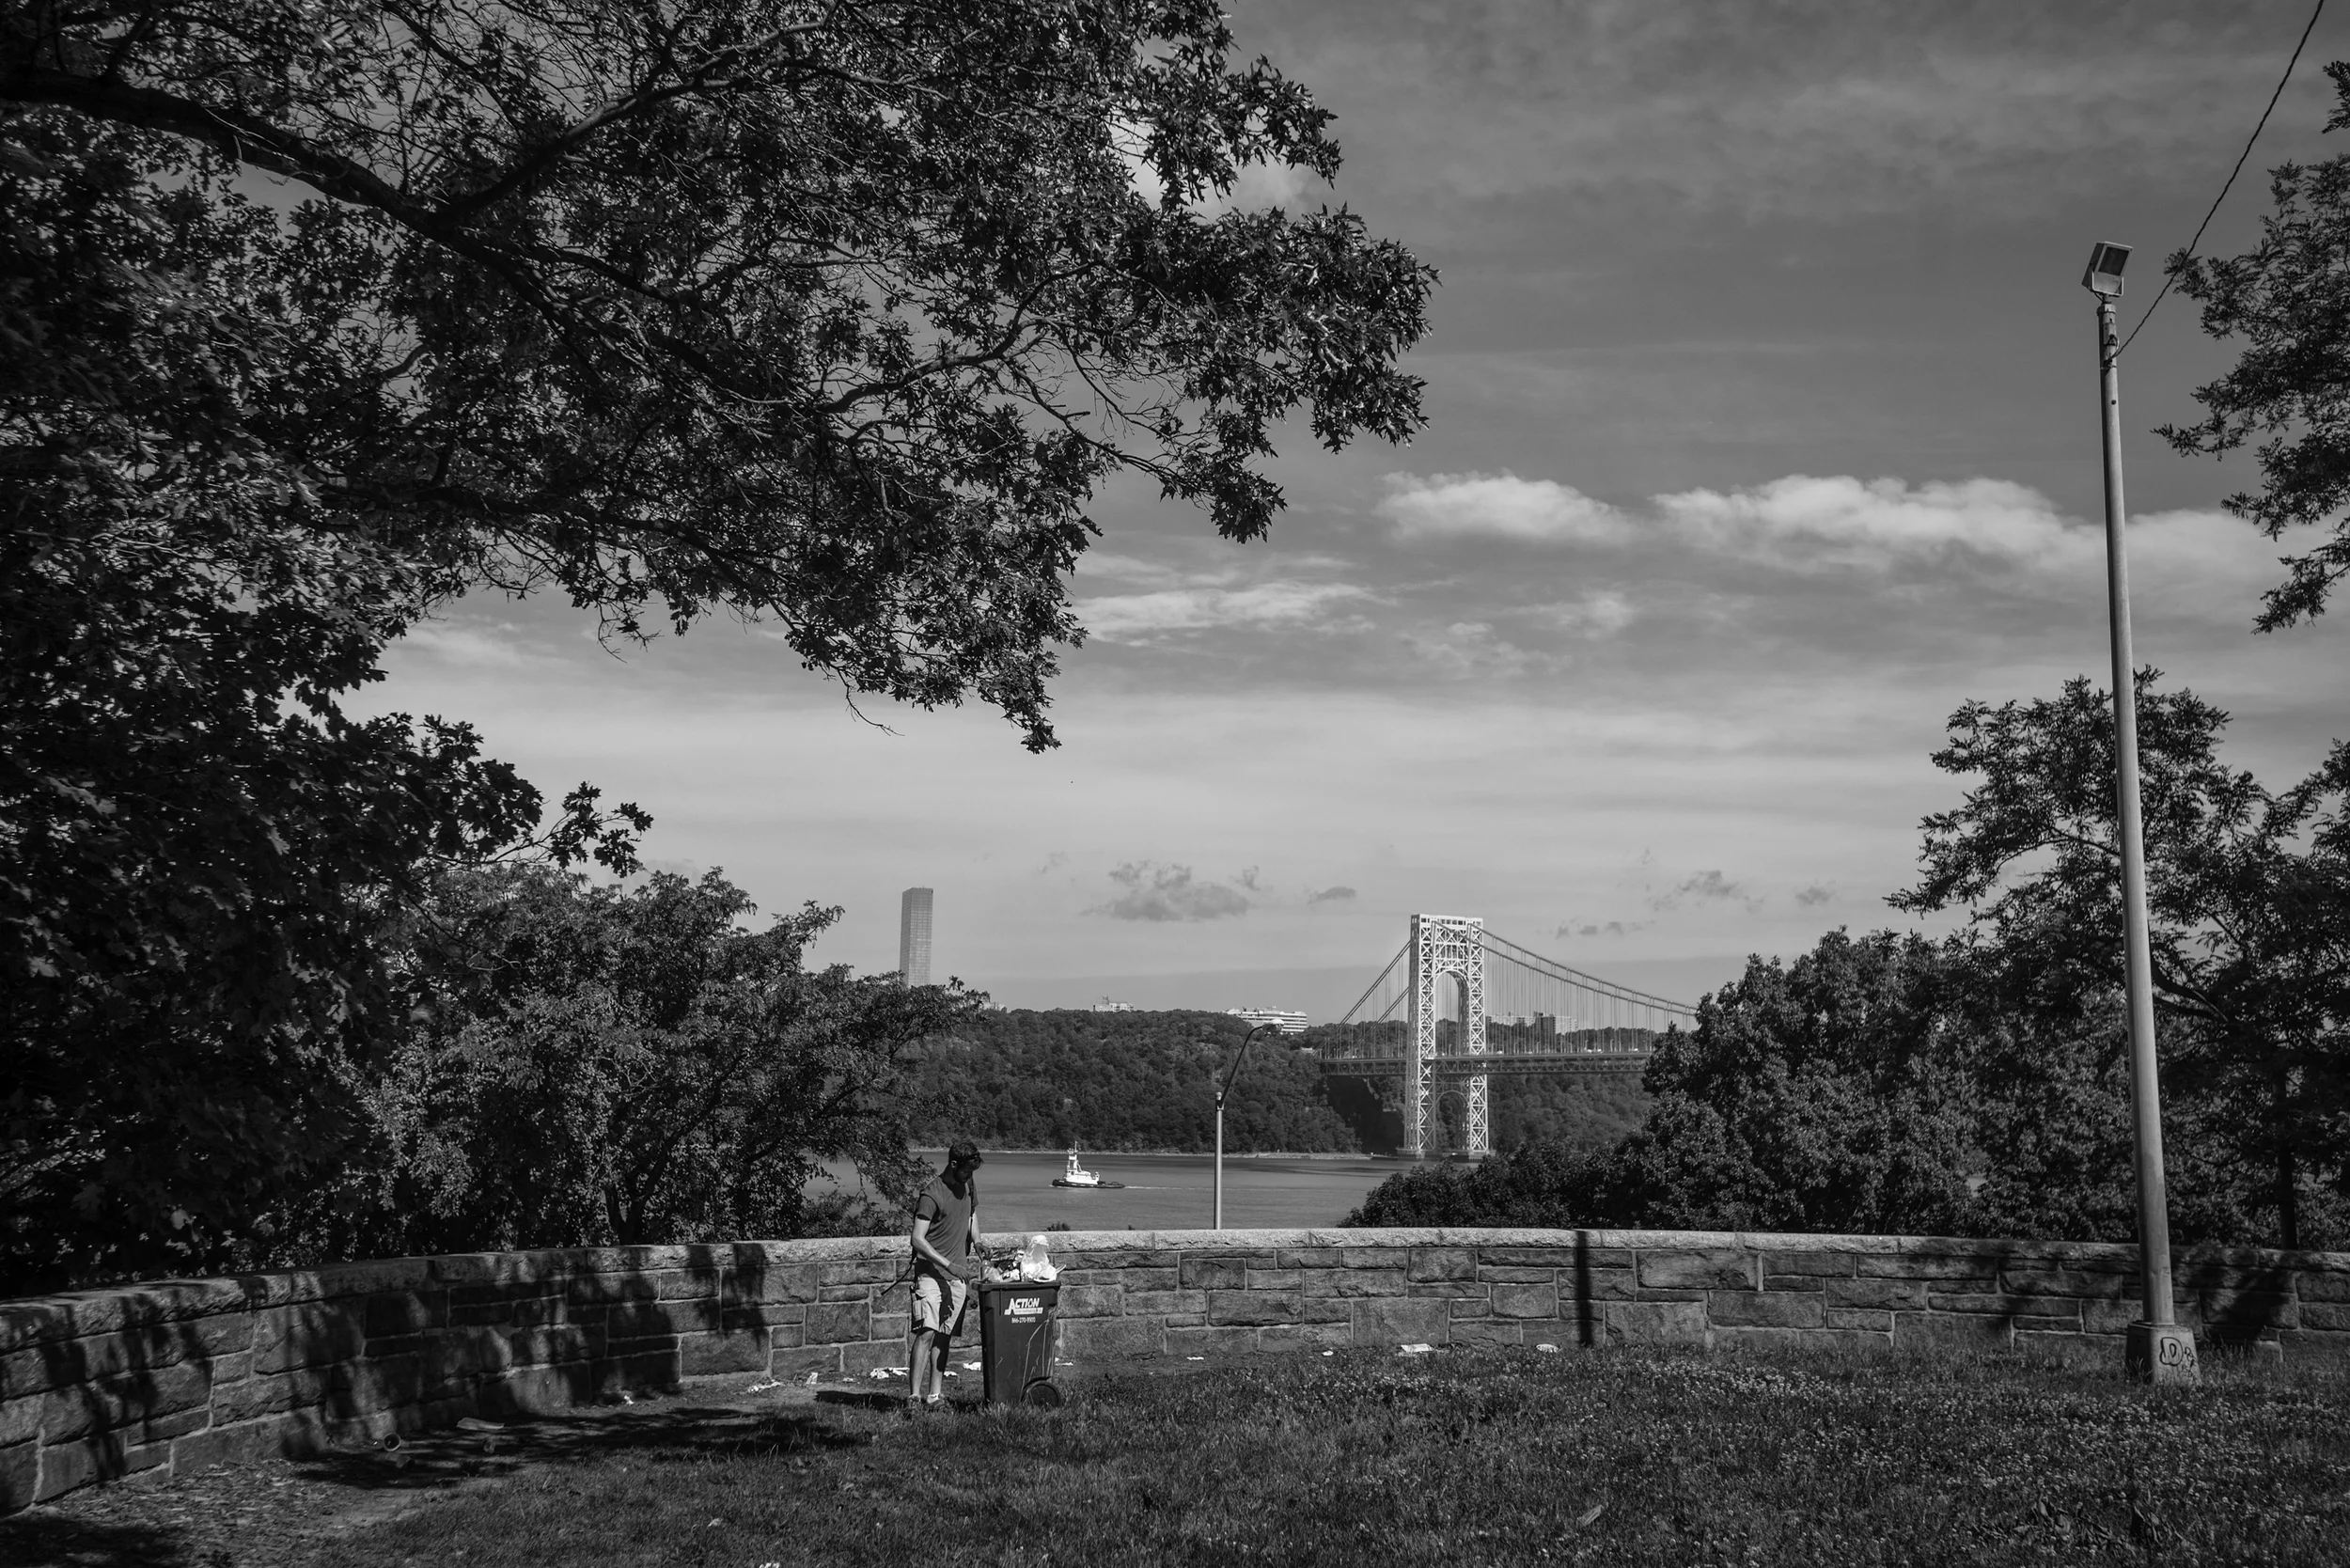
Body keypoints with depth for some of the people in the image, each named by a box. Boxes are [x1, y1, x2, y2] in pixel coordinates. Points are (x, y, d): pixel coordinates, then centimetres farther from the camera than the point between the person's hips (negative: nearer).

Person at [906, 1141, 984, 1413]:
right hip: (931, 1273, -6)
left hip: (958, 1276, 6)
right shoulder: (931, 1195, -14)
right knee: (926, 1332, -16)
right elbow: (917, 1239, -17)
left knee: (944, 1337, 5)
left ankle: (935, 1395, 8)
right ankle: (914, 1397, -17)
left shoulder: (969, 1186, 10)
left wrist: (976, 1244, 9)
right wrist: (948, 1264, -22)